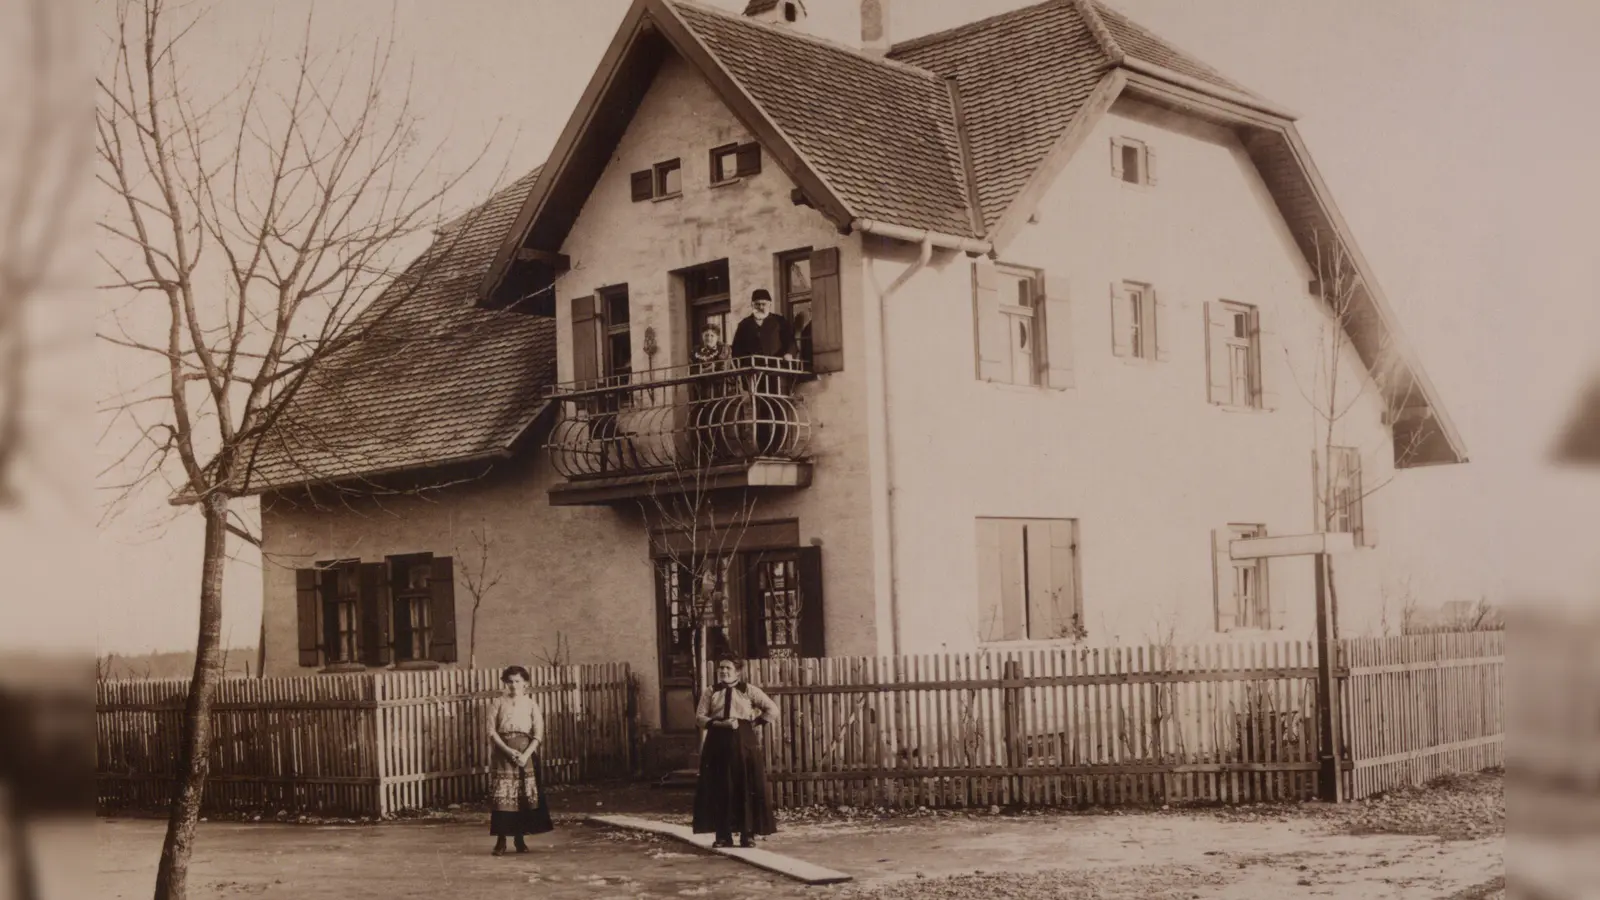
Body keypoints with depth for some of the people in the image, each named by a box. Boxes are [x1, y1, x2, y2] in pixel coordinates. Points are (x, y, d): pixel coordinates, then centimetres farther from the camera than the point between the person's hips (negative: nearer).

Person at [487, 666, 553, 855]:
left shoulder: (531, 704, 5)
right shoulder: (498, 703, 4)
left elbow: (538, 734, 0)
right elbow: (492, 731, -2)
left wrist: (526, 754, -14)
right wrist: (508, 750, -15)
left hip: (525, 752, 1)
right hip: (503, 752, -1)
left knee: (524, 796, 1)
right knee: (501, 796, -6)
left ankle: (520, 839, 10)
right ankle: (501, 840, -3)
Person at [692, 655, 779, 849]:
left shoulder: (749, 690, 4)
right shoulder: (711, 692, 7)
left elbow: (772, 710, 3)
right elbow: (700, 717, -1)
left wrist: (755, 723, -4)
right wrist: (720, 724, -14)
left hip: (743, 742, -1)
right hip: (717, 742, 1)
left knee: (747, 788, -2)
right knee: (720, 789, 1)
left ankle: (748, 834, 5)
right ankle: (723, 836, 7)